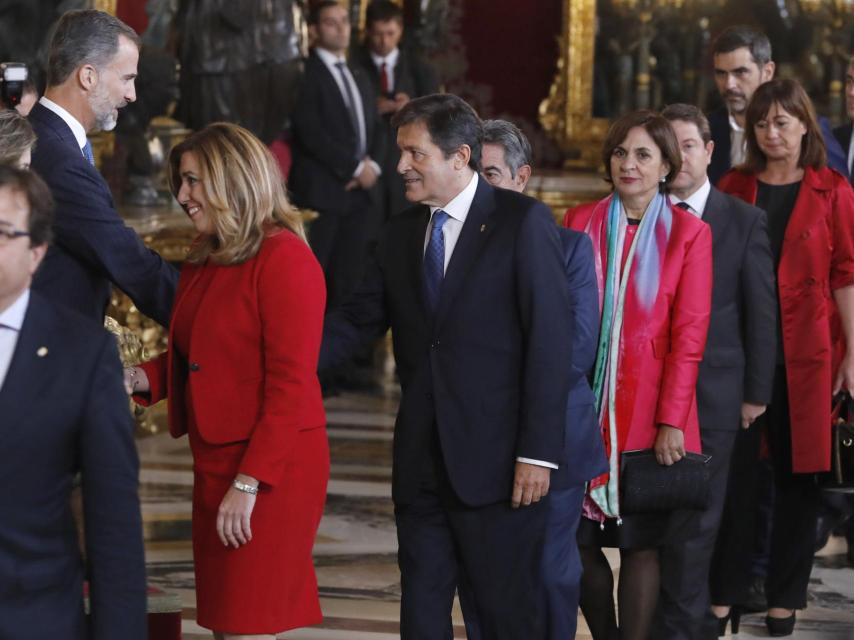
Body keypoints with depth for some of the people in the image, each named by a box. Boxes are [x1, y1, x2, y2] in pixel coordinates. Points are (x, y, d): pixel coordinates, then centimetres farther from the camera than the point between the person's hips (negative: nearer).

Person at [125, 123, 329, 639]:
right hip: (215, 462, 8)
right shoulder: (203, 261, 13)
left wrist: (249, 482, -21)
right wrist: (141, 378, -1)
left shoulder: (283, 258, -13)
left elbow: (290, 383, -18)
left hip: (273, 470, -8)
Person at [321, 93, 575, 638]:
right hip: (422, 461, 6)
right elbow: (359, 320, 6)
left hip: (497, 461, -6)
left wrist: (538, 452, -16)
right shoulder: (402, 233, 11)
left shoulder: (523, 222, -7)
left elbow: (551, 341, -11)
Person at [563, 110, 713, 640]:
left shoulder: (689, 233, 0)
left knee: (640, 544, 0)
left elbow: (688, 336, -4)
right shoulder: (581, 223, 8)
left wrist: (670, 421, -11)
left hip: (649, 412, -2)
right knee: (580, 541, 3)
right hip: (585, 409, 2)